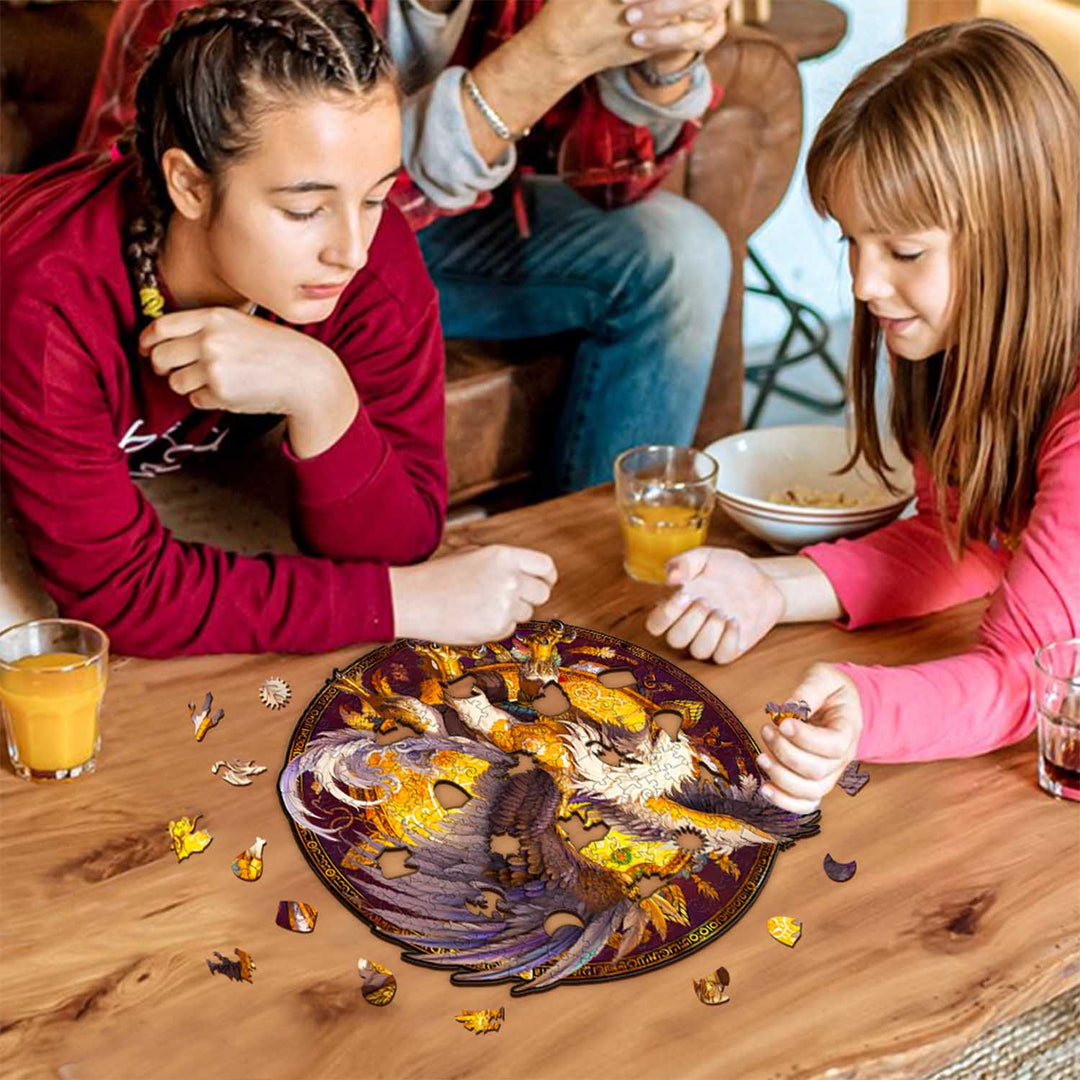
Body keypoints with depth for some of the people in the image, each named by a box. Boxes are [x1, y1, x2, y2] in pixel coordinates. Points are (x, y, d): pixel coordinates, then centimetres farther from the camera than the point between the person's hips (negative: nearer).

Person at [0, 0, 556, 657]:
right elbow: (121, 591, -37)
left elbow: (394, 547, -26)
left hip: (184, 476, 4)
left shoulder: (378, 258, -28)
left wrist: (319, 394, -45)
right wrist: (403, 601, -37)